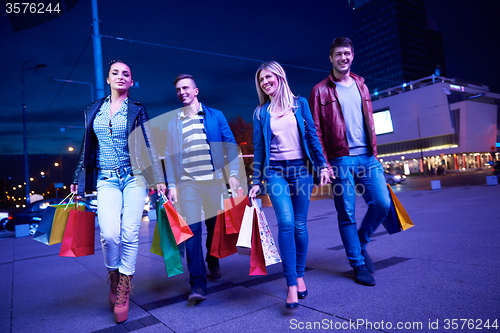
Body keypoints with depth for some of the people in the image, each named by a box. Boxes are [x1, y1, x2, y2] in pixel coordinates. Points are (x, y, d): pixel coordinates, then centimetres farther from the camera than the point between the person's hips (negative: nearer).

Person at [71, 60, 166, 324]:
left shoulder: (137, 110, 6)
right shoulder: (93, 111, 13)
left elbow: (149, 145, 1)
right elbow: (87, 149, 16)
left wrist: (158, 178, -5)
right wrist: (78, 180, 15)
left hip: (134, 176, -1)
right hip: (106, 179, 2)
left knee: (129, 234, -5)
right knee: (109, 234, -14)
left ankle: (123, 293, 12)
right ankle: (113, 278, 15)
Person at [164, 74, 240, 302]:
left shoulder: (215, 116, 9)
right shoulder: (174, 123, 14)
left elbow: (230, 145, 6)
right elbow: (169, 156, 12)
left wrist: (233, 174, -3)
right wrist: (171, 185, 2)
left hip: (214, 181, 0)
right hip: (187, 183, 1)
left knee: (215, 226, 8)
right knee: (192, 230, -8)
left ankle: (213, 263, 34)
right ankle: (198, 283, -4)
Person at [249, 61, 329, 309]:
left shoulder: (299, 103, 9)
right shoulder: (260, 113, 10)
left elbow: (312, 135, 7)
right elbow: (258, 148, 9)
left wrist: (321, 165, 0)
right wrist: (256, 182, 6)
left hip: (301, 168, 1)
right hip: (275, 171, 0)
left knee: (300, 225, 3)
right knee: (286, 223, -16)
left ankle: (300, 275, 22)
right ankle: (291, 284, -10)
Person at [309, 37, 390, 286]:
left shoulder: (361, 86, 18)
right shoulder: (320, 91, 2)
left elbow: (369, 123, 19)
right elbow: (316, 131, -3)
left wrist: (374, 152, 12)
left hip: (367, 157, 5)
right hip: (340, 160, -4)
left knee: (382, 204, -1)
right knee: (347, 215, 1)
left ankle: (361, 244, 25)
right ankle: (358, 265, 16)